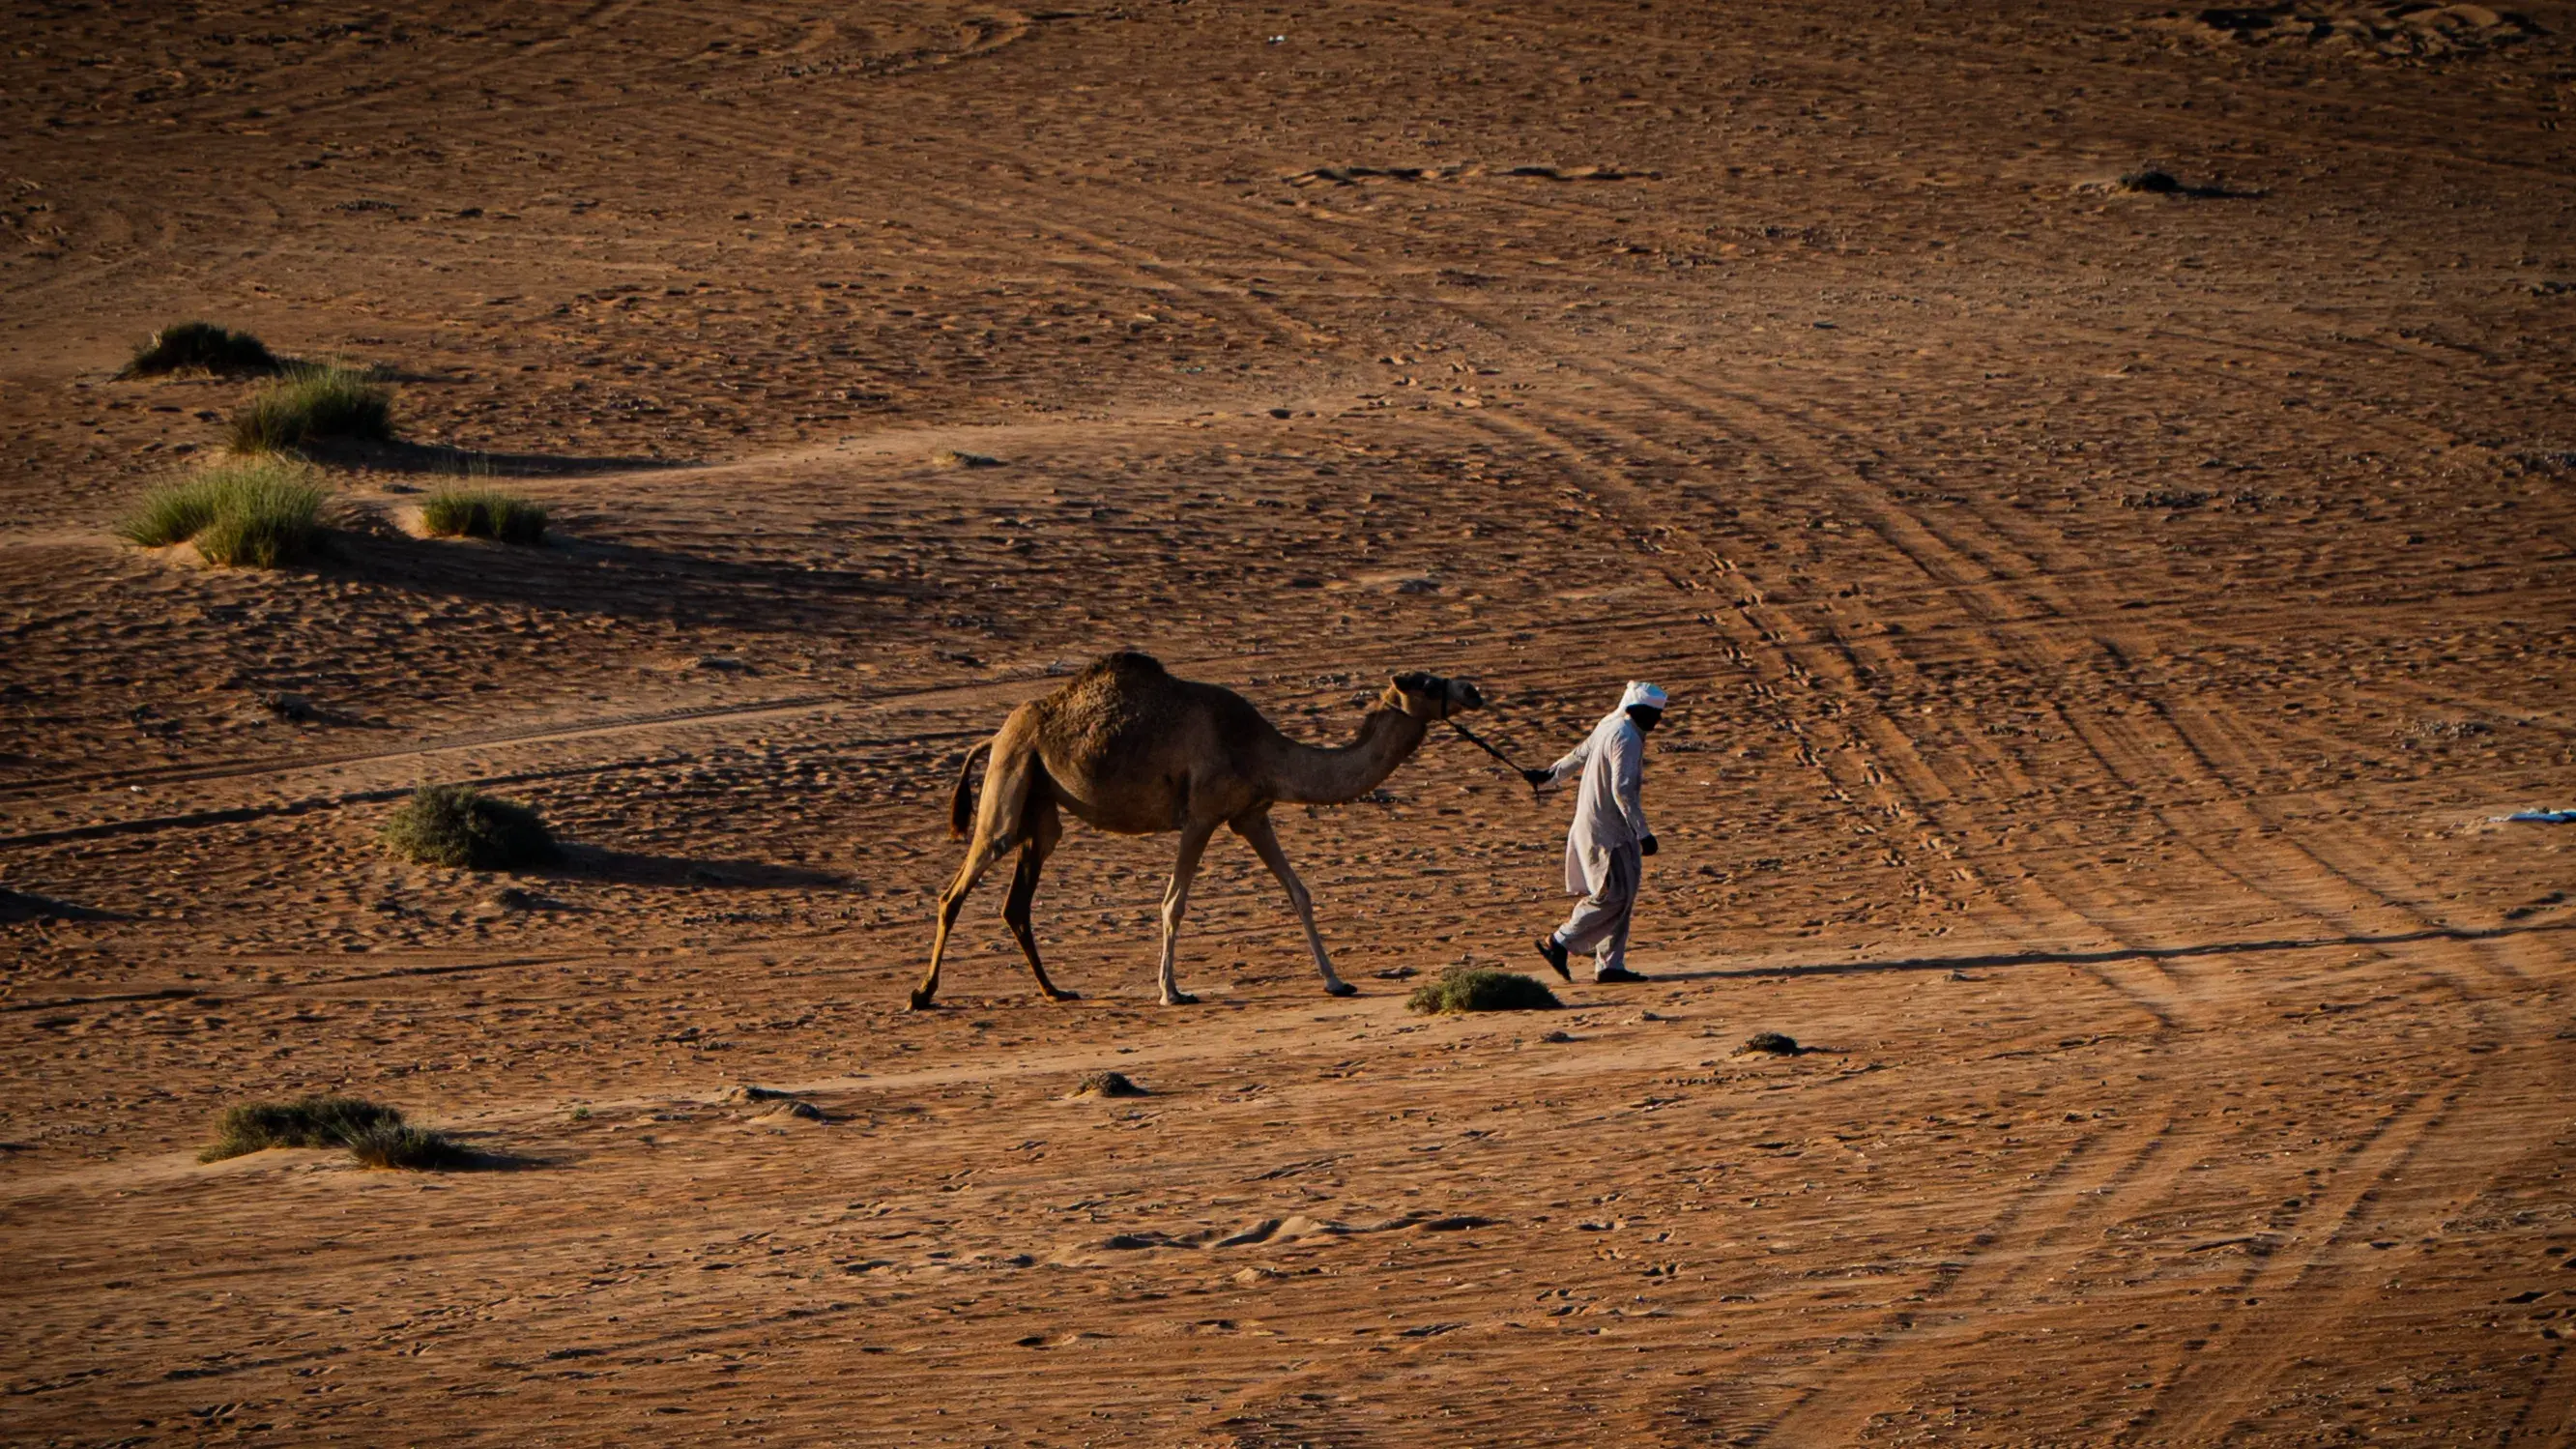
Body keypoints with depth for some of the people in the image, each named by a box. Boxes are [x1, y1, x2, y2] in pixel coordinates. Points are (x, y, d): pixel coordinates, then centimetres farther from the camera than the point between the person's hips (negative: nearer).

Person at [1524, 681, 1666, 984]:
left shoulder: (1609, 727, 11)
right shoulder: (1626, 739, -18)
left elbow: (1579, 755, 25)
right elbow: (1622, 790, -25)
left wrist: (1548, 775, 38)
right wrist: (1643, 833, -25)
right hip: (1607, 831, -10)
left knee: (1621, 896, 10)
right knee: (1614, 896, -9)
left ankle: (1609, 965, 10)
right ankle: (1559, 943, -6)